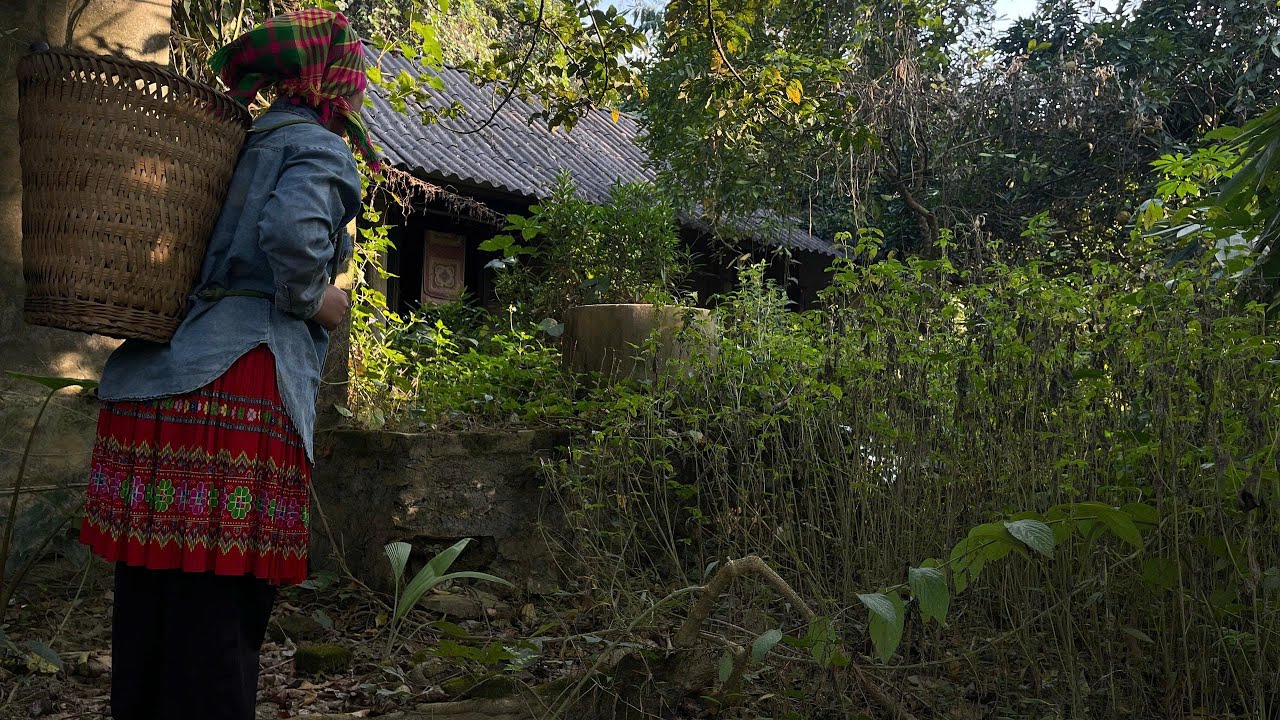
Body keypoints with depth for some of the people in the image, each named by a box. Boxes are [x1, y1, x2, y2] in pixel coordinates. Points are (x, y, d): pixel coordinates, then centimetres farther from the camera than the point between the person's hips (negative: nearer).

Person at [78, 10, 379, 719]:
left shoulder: (245, 142, 21)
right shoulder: (318, 150, -3)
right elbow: (293, 234, -23)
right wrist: (316, 301, -8)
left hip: (153, 378, 8)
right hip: (239, 384, -8)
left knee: (151, 594, 14)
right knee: (219, 603, -3)